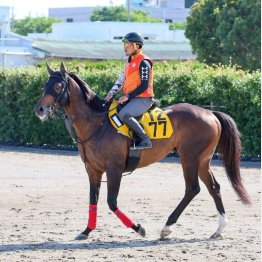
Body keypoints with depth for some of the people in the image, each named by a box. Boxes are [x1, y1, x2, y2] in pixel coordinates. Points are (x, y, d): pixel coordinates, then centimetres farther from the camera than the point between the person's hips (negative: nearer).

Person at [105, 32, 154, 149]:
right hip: (131, 99, 10)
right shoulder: (129, 62, 17)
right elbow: (121, 80, 17)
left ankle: (145, 140, -27)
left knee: (124, 114, -33)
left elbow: (144, 86, -18)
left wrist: (127, 96, -20)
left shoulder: (143, 62, -12)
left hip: (143, 99, -10)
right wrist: (112, 93, 0)